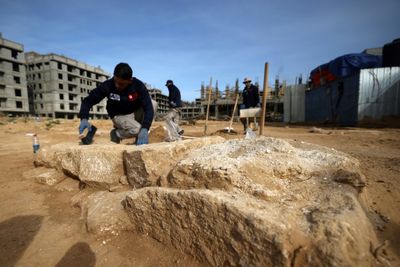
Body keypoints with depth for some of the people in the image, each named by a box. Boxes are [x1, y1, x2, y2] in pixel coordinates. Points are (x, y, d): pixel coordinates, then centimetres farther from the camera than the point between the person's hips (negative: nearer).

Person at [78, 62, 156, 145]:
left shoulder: (138, 85, -24)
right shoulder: (107, 85, -23)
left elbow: (148, 107, -32)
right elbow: (88, 100, -14)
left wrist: (144, 129, -46)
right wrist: (84, 119, -32)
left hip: (136, 112, 3)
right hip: (119, 115, -3)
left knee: (153, 104, -24)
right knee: (137, 130, -33)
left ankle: (140, 140, -9)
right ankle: (115, 134, 1)